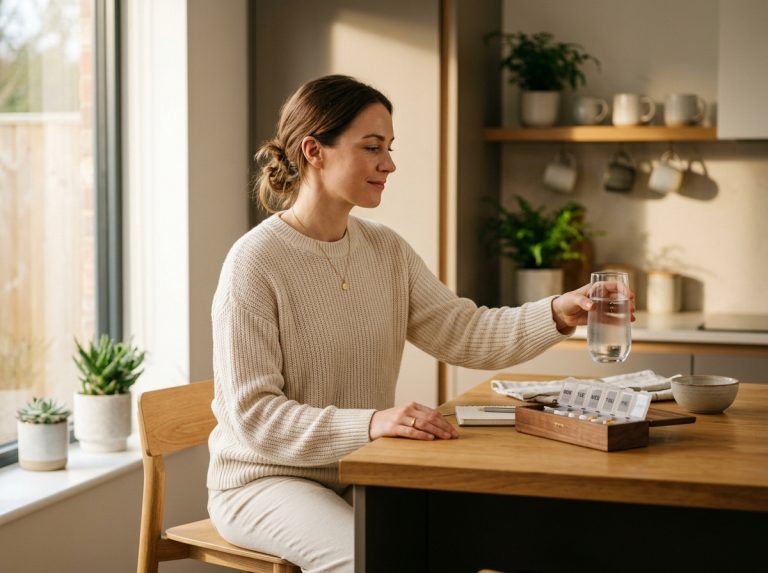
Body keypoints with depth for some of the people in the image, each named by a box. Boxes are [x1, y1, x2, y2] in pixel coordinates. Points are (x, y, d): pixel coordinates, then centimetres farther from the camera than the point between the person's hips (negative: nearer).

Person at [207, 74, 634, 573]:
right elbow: (253, 414, -21)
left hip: (361, 474, 6)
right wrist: (369, 423, -34)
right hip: (266, 479, -6)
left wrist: (556, 315, -20)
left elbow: (463, 332, -3)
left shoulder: (387, 250, 4)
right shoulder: (254, 263, -17)